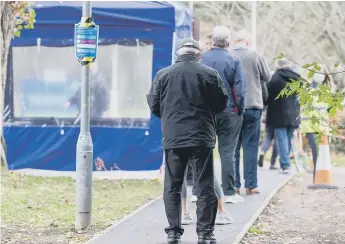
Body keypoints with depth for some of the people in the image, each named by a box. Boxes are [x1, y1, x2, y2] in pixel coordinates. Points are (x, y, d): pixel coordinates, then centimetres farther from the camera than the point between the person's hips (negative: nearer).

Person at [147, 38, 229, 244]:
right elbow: (222, 103, 3)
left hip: (173, 138, 1)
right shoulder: (210, 74, -2)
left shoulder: (163, 75, 0)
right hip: (202, 138, -1)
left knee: (172, 187, 9)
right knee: (205, 186, 4)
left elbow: (154, 105, 5)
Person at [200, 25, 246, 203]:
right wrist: (239, 110, 3)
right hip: (228, 113, -2)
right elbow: (239, 90, -8)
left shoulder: (201, 60, -1)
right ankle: (229, 192, 3)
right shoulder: (233, 61, -7)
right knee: (227, 152, 2)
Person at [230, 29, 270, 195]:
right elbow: (266, 77, 6)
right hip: (252, 105, -1)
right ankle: (250, 185, 1)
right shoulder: (254, 56, -5)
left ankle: (234, 184, 7)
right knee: (251, 146, 4)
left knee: (232, 147, 8)